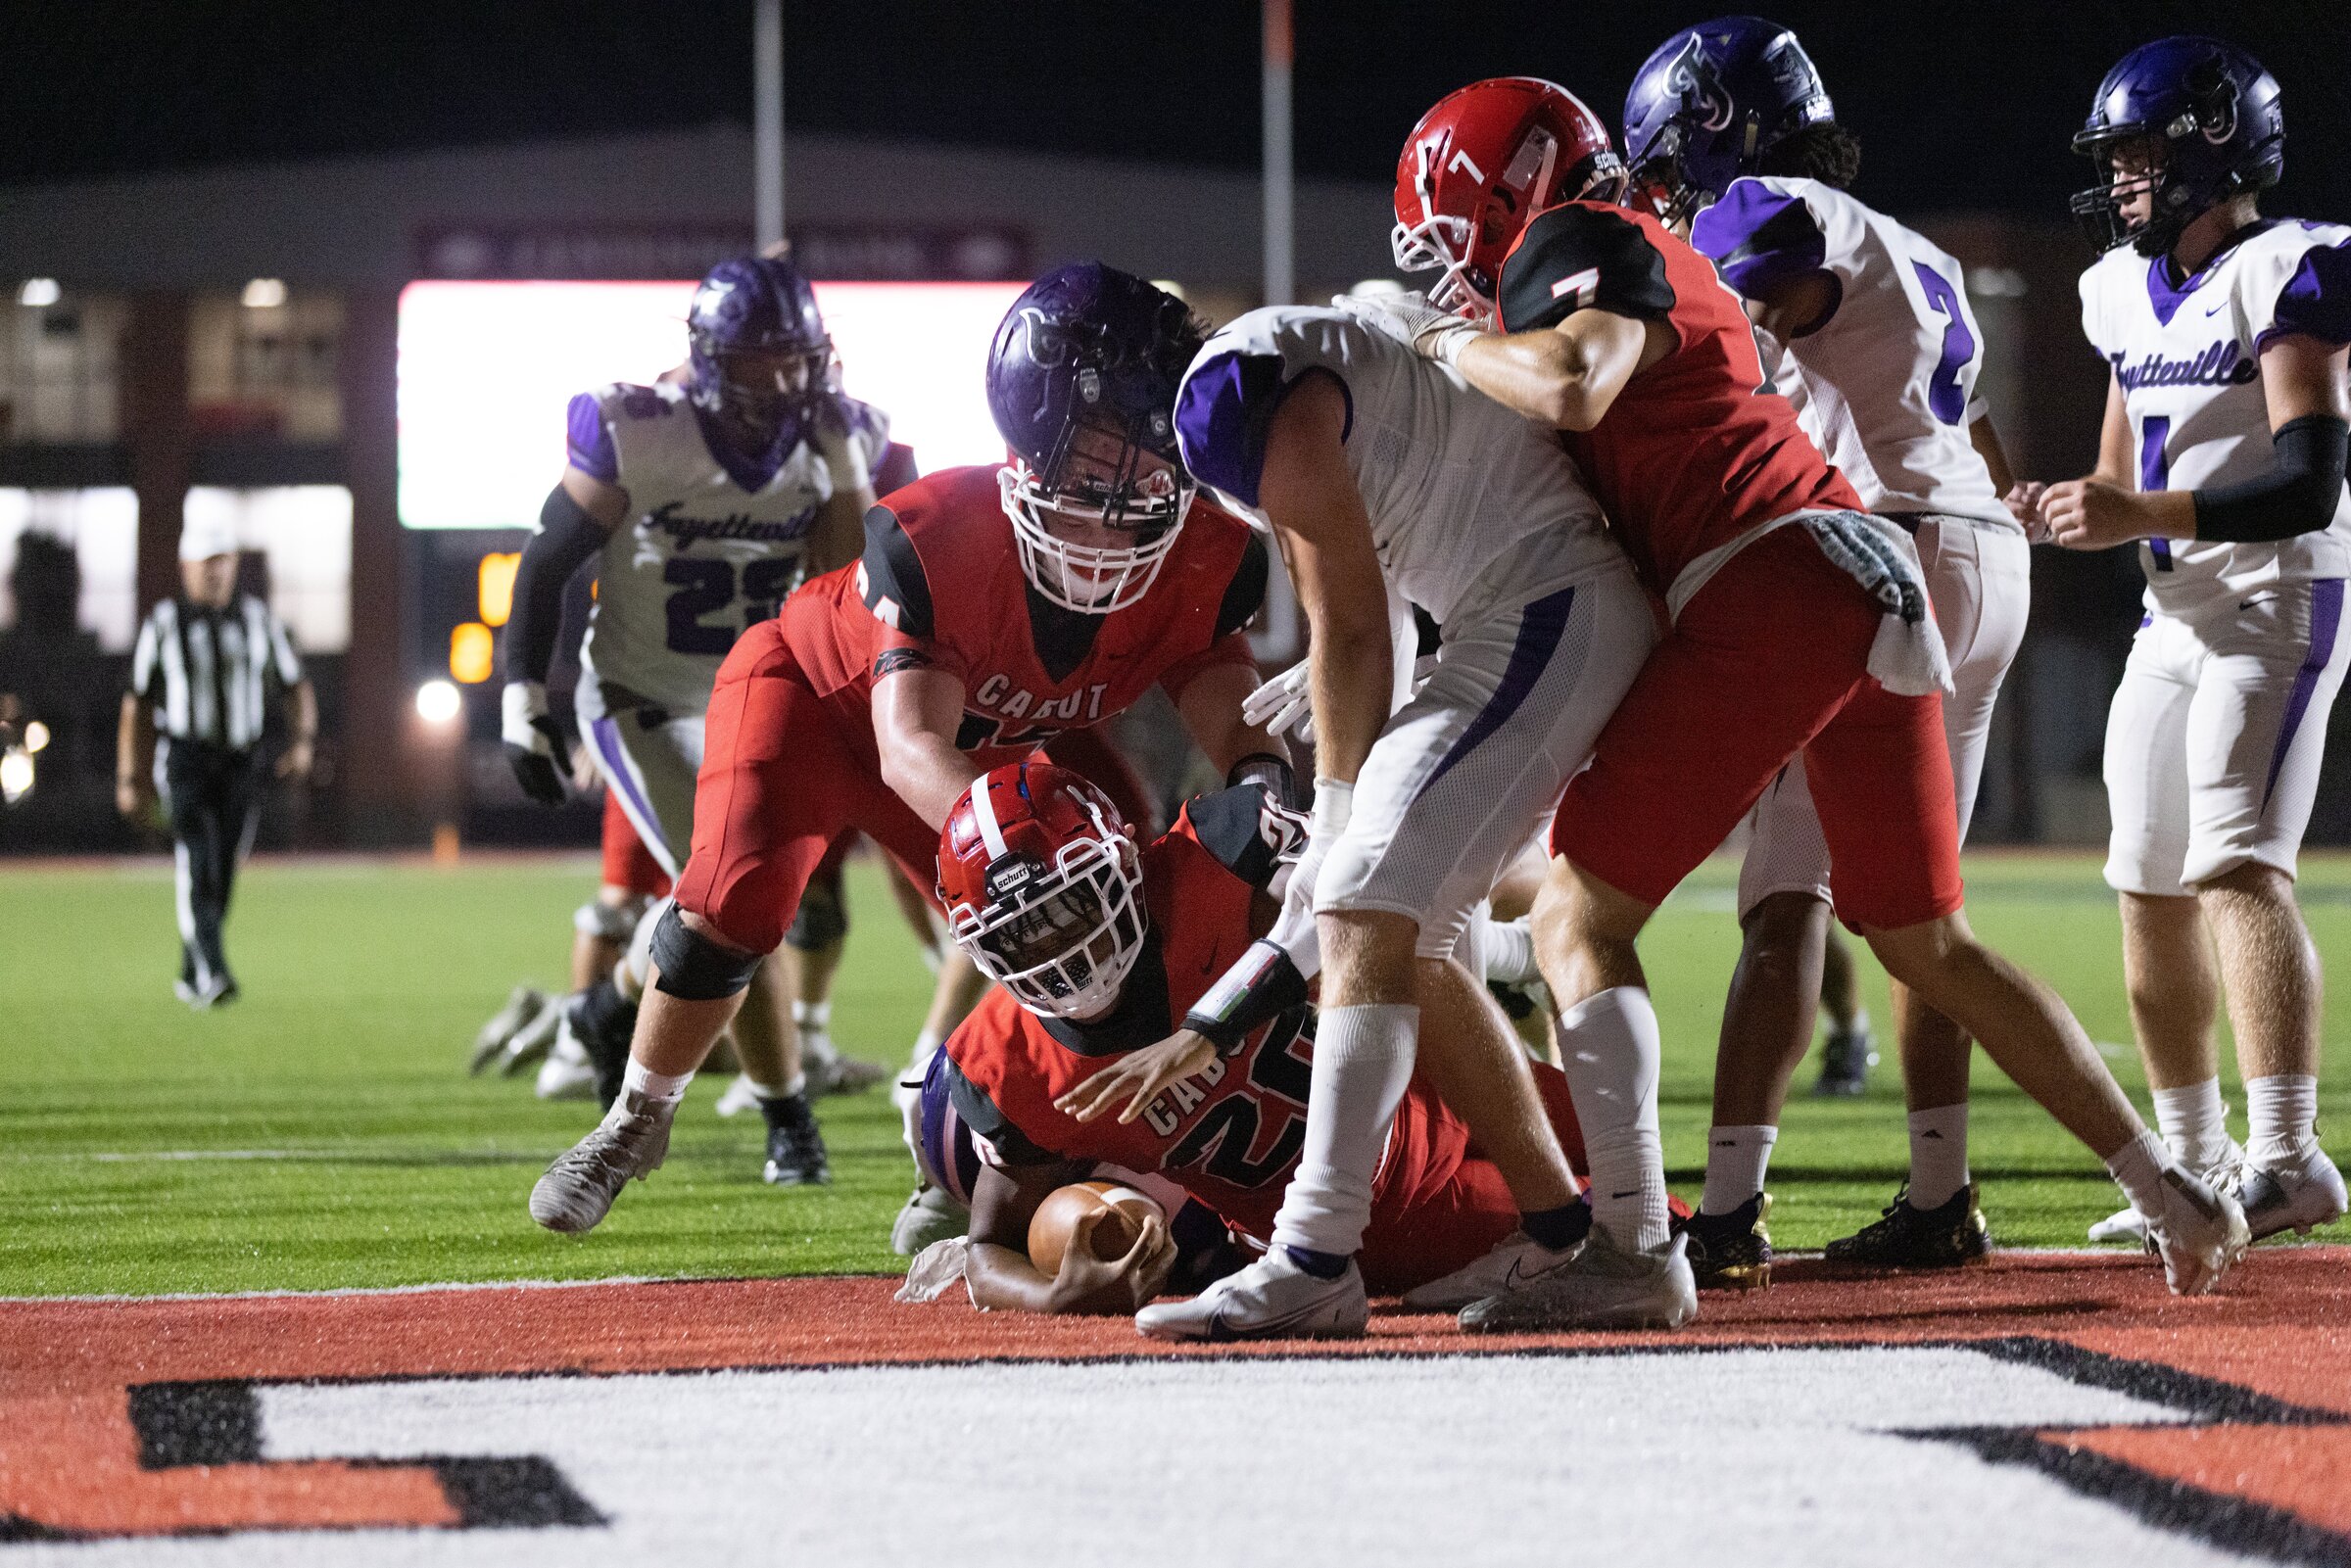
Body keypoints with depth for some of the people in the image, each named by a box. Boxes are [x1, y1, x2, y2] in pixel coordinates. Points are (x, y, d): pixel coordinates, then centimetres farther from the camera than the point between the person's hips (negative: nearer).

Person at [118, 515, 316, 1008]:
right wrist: (127, 779, 4)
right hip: (186, 759, -3)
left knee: (220, 877, 6)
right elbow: (136, 707, 5)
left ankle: (190, 976, 24)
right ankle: (211, 974, -30)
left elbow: (298, 688, 12)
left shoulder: (259, 620, 5)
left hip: (243, 764, 3)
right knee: (197, 864, -20)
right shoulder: (163, 625, -1)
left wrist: (302, 742, -6)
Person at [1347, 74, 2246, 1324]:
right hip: (1877, 603, 9)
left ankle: (1634, 1247, -15)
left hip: (1769, 588, -9)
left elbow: (1571, 385, -20)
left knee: (1579, 918, -4)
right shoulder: (1664, 267, 30)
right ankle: (2174, 1197, 18)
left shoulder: (1576, 249, 1)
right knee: (1930, 944, 19)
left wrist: (1446, 338, -3)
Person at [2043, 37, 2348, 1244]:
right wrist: (2077, 511, -2)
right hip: (2177, 611, 9)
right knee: (2150, 885, 9)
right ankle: (2193, 1164, 19)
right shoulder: (2130, 293, 12)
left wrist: (2143, 514, -27)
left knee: (2236, 861, -21)